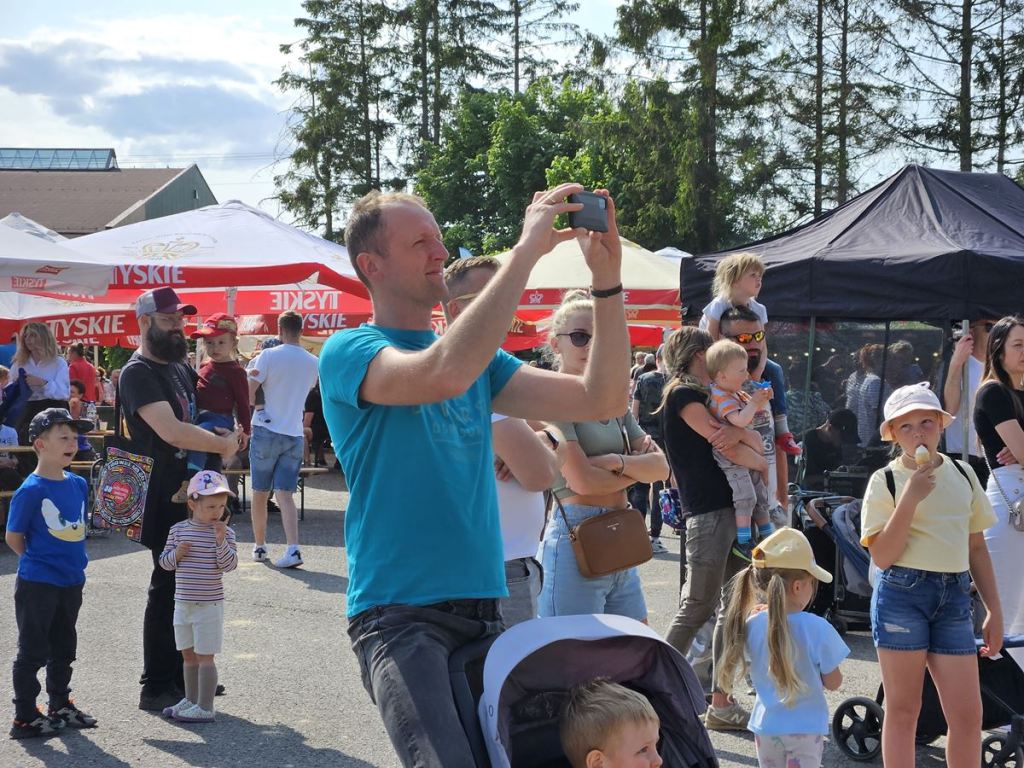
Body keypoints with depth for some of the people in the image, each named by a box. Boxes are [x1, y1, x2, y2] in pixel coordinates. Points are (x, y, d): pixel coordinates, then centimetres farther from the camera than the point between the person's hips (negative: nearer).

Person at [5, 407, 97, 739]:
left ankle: (60, 706, 32)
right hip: (37, 585, -7)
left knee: (63, 649, 18)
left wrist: (73, 561, 11)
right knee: (33, 651, 2)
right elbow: (13, 538, -10)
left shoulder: (78, 484, 4)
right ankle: (25, 717, 11)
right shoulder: (31, 490, -17)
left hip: (71, 583, 7)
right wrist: (42, 561, -1)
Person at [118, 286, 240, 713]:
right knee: (168, 587, -4)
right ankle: (156, 689, 4)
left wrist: (225, 437, 9)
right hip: (163, 498, -9)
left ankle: (182, 675, 25)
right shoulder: (138, 373, -13)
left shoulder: (181, 367, 16)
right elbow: (171, 431, -25)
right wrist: (224, 445, -14)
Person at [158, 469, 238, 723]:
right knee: (189, 655, 16)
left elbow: (229, 565, -13)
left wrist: (220, 541, -24)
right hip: (182, 603, 4)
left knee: (204, 656, -3)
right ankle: (191, 700, 30)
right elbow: (164, 562, 8)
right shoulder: (178, 530, 3)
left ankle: (205, 708, 3)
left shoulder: (224, 532, -6)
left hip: (209, 605, -4)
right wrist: (176, 553, -12)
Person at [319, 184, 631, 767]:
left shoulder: (479, 362, 15)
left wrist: (608, 277, -5)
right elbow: (443, 375, -27)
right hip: (400, 612, -7)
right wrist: (528, 248, -23)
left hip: (485, 610, 7)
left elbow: (603, 400, 6)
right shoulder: (348, 352, -5)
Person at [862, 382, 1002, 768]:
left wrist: (994, 610, 14)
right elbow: (882, 556, -12)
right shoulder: (885, 481, -3)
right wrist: (911, 498, -18)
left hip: (954, 595, 4)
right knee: (903, 709, 4)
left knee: (968, 714, 1)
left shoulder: (962, 473, 10)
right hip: (903, 593, -4)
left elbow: (976, 548, 16)